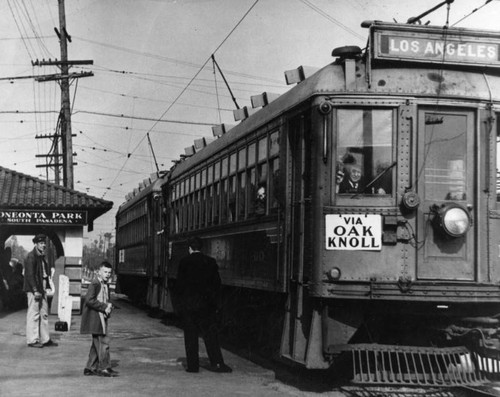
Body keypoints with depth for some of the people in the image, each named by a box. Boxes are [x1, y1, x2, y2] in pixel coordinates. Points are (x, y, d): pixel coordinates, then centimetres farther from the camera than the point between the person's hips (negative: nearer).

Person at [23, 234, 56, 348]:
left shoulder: (42, 257, 16)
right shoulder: (31, 256, -11)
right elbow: (30, 275, -17)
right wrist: (35, 291, -20)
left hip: (42, 289, 9)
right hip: (33, 290, -9)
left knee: (44, 314, 12)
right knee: (33, 315, -4)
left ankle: (45, 339, 18)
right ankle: (32, 340, 2)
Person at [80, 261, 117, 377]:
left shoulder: (105, 285, 15)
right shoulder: (95, 284, -13)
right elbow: (89, 300, -23)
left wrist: (109, 306, 1)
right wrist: (104, 307, -21)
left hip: (102, 318, 10)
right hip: (95, 318, -10)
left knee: (97, 344, 13)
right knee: (103, 342, -7)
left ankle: (90, 368, 20)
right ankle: (104, 368, 0)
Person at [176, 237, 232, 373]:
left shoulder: (184, 262, -3)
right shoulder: (210, 262, 2)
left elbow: (179, 284, -3)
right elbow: (217, 284, 3)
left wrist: (180, 301, 7)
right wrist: (214, 303, 9)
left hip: (187, 304, -1)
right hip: (205, 304, 1)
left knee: (190, 335, 5)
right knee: (210, 334, 3)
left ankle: (192, 365, 5)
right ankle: (216, 363, -3)